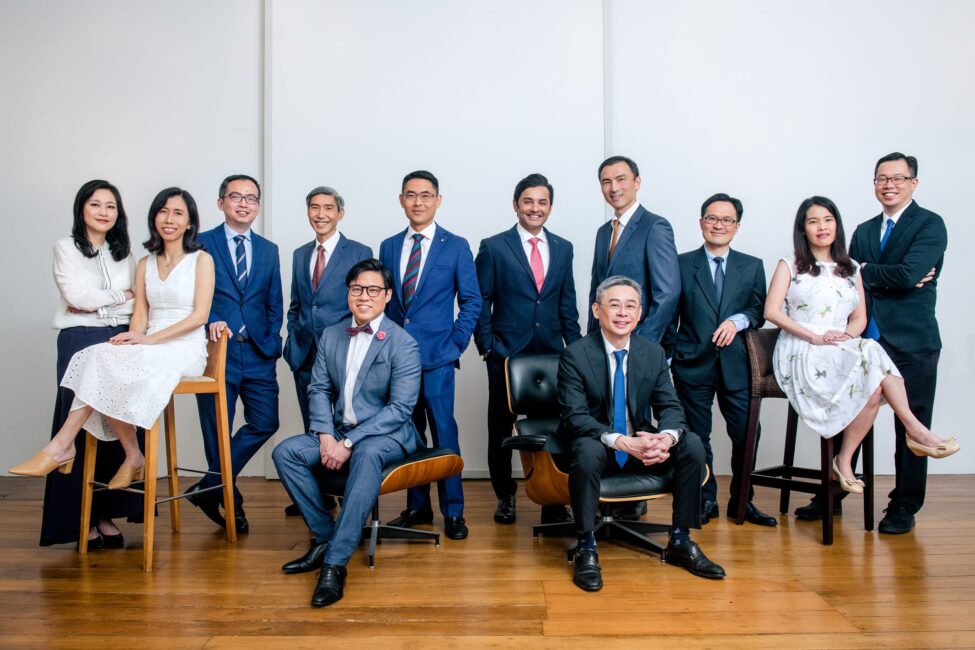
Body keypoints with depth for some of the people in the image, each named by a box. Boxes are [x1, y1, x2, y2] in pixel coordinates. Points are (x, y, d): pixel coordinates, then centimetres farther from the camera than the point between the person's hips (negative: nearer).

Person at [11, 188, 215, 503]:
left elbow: (199, 315, -7)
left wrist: (150, 339, -16)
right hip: (148, 352, 5)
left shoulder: (201, 259, 2)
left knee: (105, 358, -27)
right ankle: (132, 458, -17)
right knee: (103, 362, -26)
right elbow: (140, 315, 10)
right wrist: (133, 340, -13)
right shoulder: (145, 264, 18)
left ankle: (62, 445, -20)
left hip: (184, 351, -5)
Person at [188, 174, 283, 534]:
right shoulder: (200, 244, 3)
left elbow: (275, 304, 13)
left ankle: (209, 488, 14)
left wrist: (271, 342, 1)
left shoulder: (269, 250, 14)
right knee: (217, 431, 4)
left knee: (265, 423, -1)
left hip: (258, 353, 4)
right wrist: (210, 323, -18)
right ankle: (230, 499, 23)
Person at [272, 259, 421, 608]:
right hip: (338, 431, 6)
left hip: (387, 435, -6)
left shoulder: (403, 344, -11)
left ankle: (335, 563, -34)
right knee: (285, 452, -15)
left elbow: (400, 408, -16)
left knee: (366, 455, -38)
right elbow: (318, 389, 8)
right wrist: (326, 435, -11)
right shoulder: (331, 336, 8)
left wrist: (349, 443, -22)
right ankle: (325, 537, -5)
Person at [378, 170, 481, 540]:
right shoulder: (388, 247, 11)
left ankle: (453, 512, 9)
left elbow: (471, 301, 2)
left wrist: (456, 343, -5)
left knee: (444, 433, -2)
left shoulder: (456, 246, 1)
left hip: (437, 357, -3)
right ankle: (417, 506, 22)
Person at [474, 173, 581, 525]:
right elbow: (480, 301, -1)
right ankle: (504, 496, 26)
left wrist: (574, 346, 5)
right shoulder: (493, 247, -1)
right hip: (506, 353, -2)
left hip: (552, 354, 2)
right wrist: (487, 346, -6)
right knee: (501, 429, 9)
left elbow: (567, 303, 11)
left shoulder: (563, 248, 10)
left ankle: (553, 499, 17)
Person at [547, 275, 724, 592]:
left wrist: (667, 436, -26)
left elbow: (670, 406, -1)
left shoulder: (654, 353, 2)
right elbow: (575, 416, -20)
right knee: (587, 451, -37)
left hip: (640, 445, 5)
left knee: (692, 444, -18)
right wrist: (622, 442, -35)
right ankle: (586, 548, -20)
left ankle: (680, 541, -3)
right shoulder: (575, 355, -12)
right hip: (595, 447, -4)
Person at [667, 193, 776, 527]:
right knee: (696, 436, 6)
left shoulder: (752, 266, 12)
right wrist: (670, 354, -1)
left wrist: (737, 320, -13)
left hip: (736, 363, 1)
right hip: (693, 362, -1)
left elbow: (759, 311, 8)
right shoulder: (682, 264, 6)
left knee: (746, 434, 1)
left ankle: (741, 500, 19)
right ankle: (705, 501, 20)